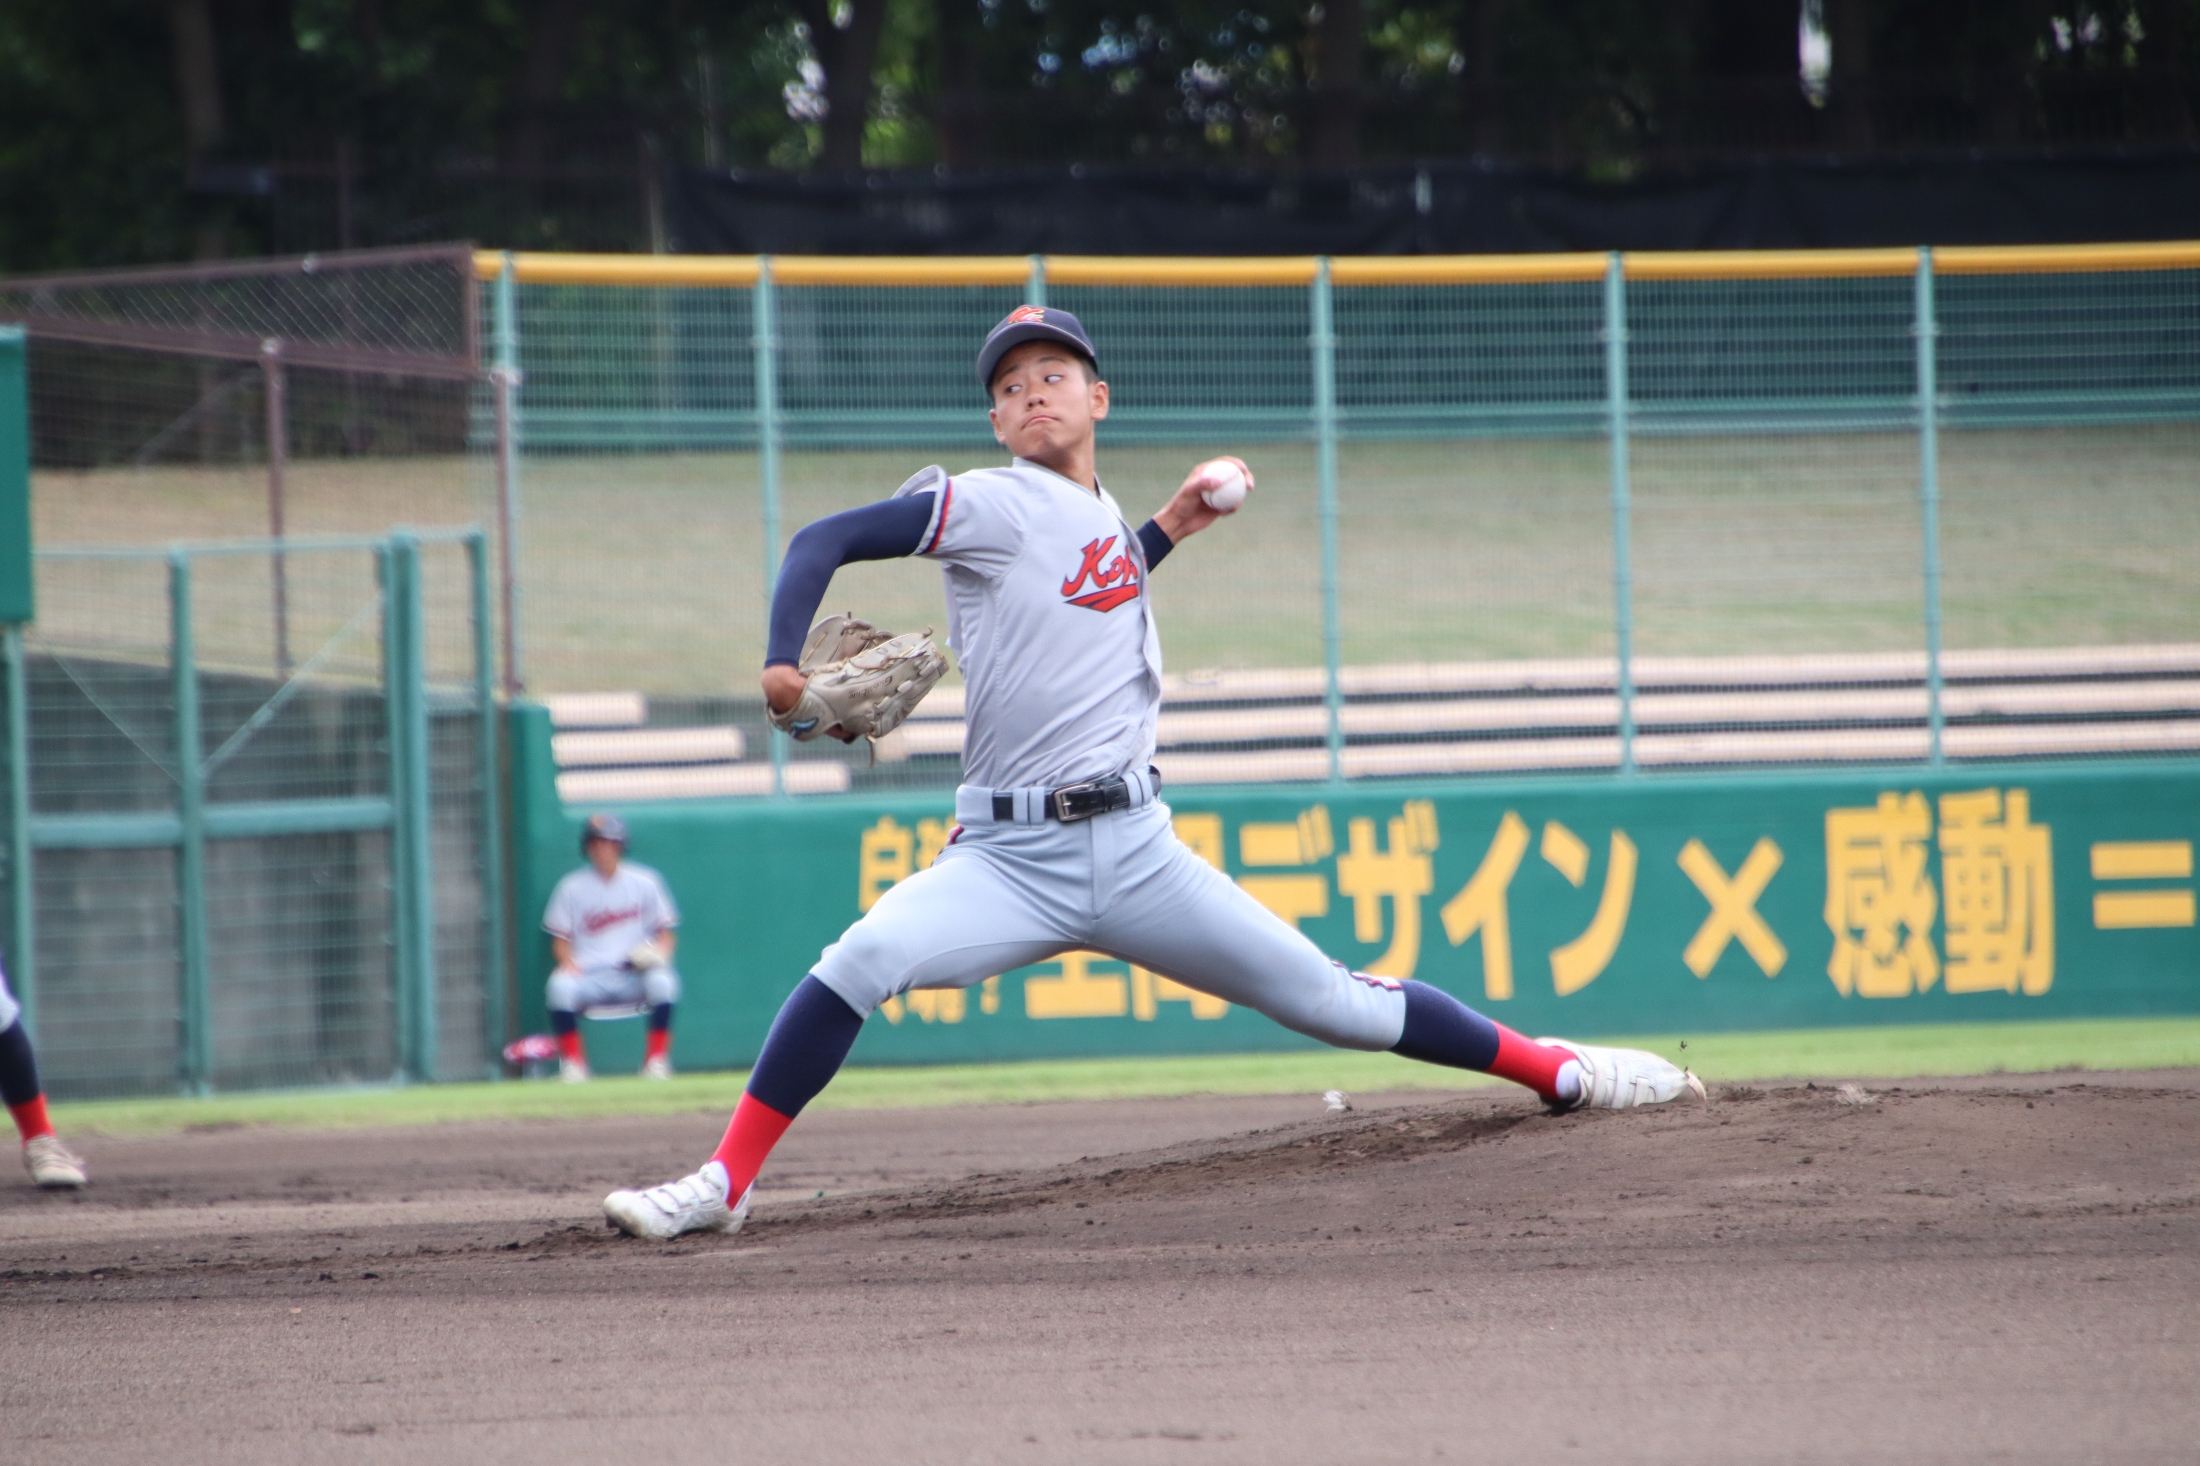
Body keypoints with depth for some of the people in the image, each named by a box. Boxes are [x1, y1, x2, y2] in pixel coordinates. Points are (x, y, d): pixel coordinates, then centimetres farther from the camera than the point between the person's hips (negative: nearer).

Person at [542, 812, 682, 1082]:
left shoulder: (644, 883, 9)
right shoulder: (572, 888, 9)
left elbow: (666, 933, 11)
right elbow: (560, 938, 10)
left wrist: (659, 953, -11)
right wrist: (568, 963, -11)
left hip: (634, 975, 0)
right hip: (589, 976, 0)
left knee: (662, 981, -32)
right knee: (561, 986, -32)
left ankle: (656, 1060, -18)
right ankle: (572, 1064, -20)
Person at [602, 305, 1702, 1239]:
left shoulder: (1105, 521, 14)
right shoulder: (993, 507, -4)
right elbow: (825, 540, -11)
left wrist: (1167, 531, 22)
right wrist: (784, 664, -27)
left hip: (1135, 850, 4)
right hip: (1006, 859, -4)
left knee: (1325, 997, 4)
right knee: (862, 962, -27)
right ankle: (724, 1184, -19)